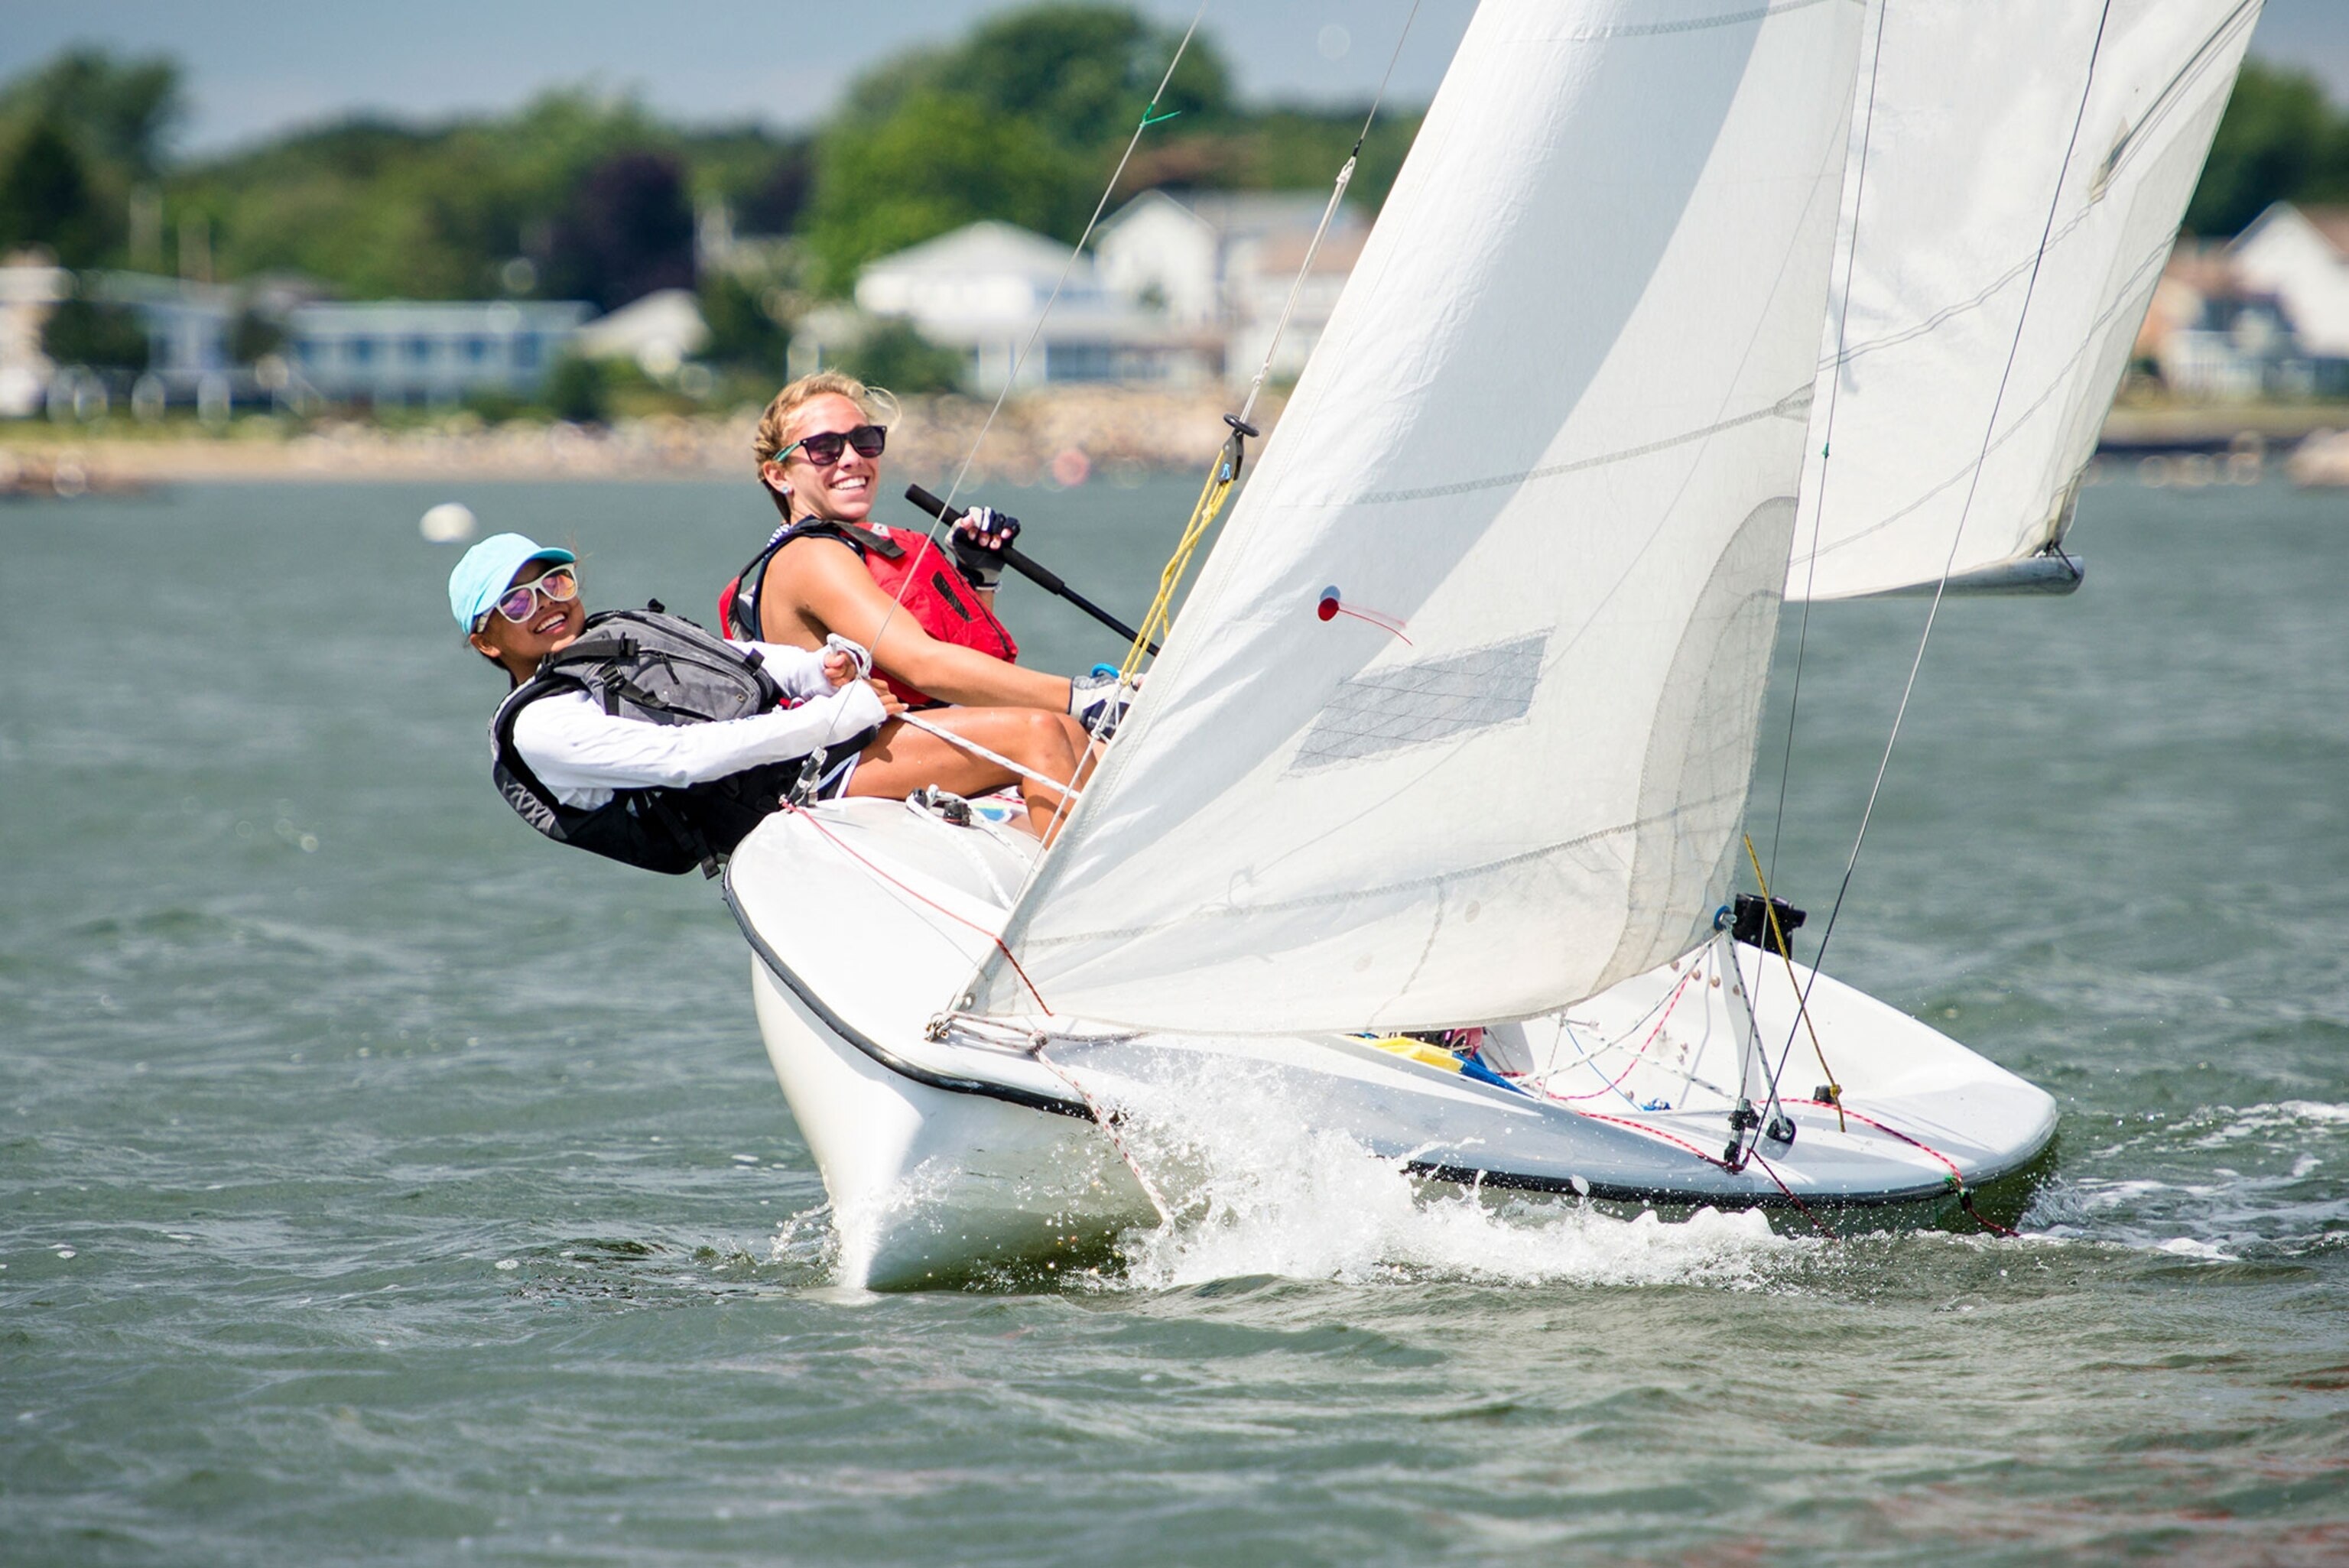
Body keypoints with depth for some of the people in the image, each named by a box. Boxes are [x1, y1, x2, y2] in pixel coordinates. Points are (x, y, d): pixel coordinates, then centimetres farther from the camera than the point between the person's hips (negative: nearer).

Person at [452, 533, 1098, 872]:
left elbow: (759, 664, 21)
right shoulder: (539, 727, -1)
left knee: (1064, 733, -6)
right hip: (789, 790, -9)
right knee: (1035, 737, -21)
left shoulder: (631, 631, 27)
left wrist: (832, 665, -4)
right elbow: (683, 756, -14)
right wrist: (832, 719, -18)